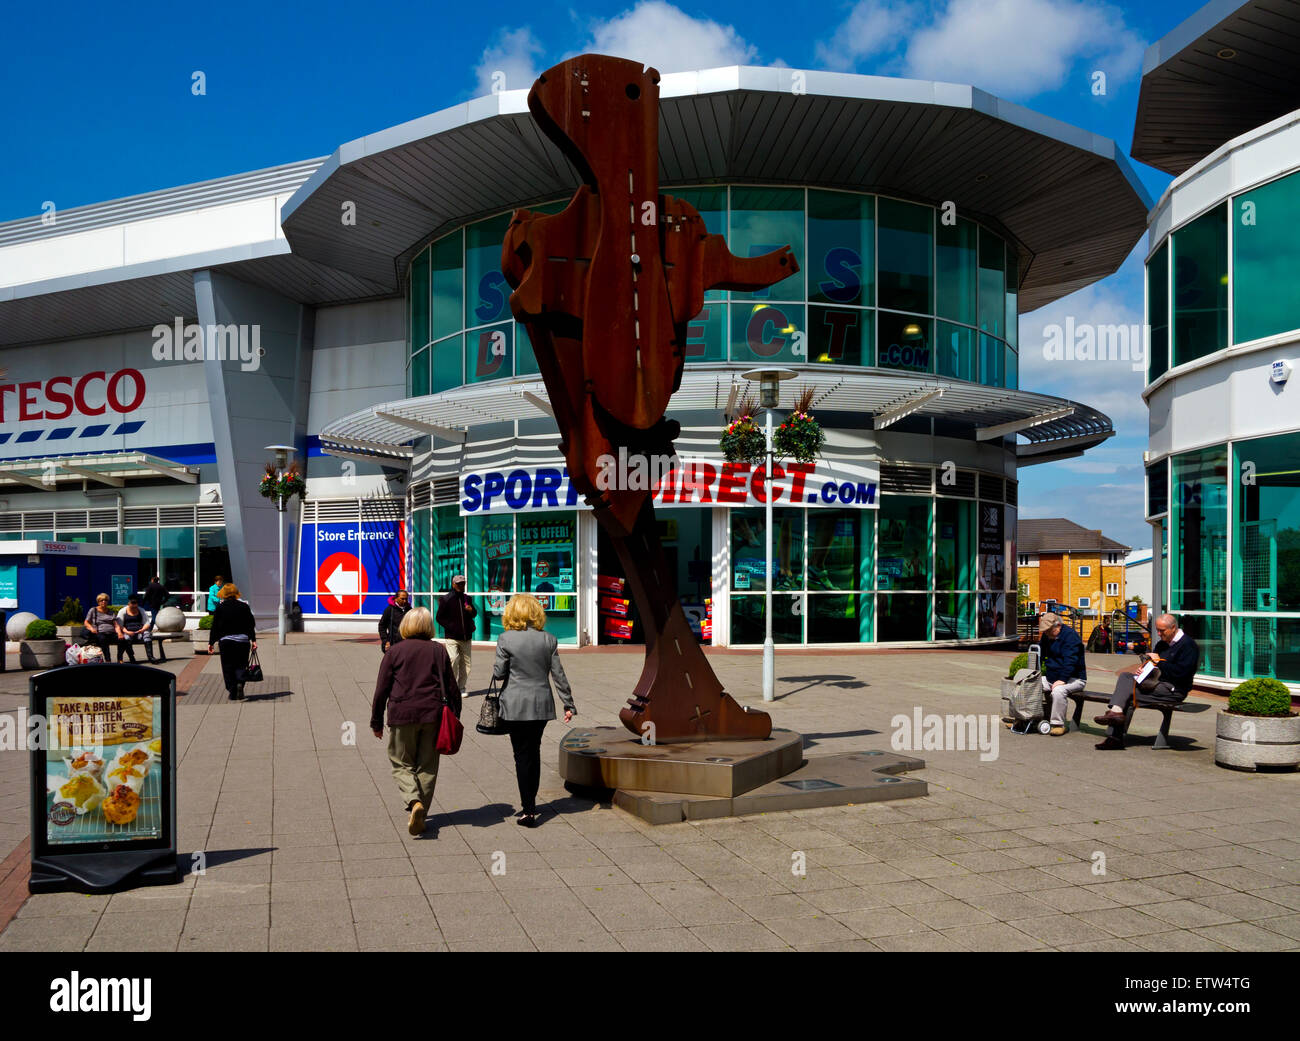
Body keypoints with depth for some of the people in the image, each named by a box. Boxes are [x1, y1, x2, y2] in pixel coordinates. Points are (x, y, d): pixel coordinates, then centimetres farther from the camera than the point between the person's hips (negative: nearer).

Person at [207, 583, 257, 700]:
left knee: (228, 668, 7)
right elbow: (251, 625, 1)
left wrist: (211, 643, 7)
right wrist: (253, 640, 2)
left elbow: (215, 626, 2)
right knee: (241, 665, 9)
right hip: (242, 640, 1)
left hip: (225, 641, -1)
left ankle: (232, 692, 4)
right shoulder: (244, 606, 3)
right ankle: (240, 682, -18)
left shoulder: (220, 607, 1)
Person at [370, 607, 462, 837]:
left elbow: (381, 689, 0)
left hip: (402, 715, -2)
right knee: (427, 766, 11)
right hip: (433, 714, 2)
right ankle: (420, 815, 12)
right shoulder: (439, 651, 6)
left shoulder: (395, 651, 1)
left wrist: (376, 722, 9)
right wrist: (454, 718, 15)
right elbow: (451, 687, 6)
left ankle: (414, 802, -17)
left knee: (402, 764, 8)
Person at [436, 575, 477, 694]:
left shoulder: (467, 599, 13)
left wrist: (471, 610, -2)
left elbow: (474, 614, 22)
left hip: (466, 637, 5)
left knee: (465, 662, 6)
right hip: (452, 637, -5)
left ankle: (461, 687, 16)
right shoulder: (446, 599, 0)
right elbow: (440, 618, 0)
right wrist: (450, 626, -12)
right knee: (453, 659, -20)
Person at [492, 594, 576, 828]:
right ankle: (530, 802, 28)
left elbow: (499, 673, -7)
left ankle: (528, 811, -1)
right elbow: (558, 674, 2)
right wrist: (569, 704, 7)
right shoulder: (548, 639, 0)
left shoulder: (506, 639, -9)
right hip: (541, 705, 4)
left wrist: (494, 667, 16)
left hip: (515, 705, -3)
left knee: (522, 755, 1)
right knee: (534, 752, 17)